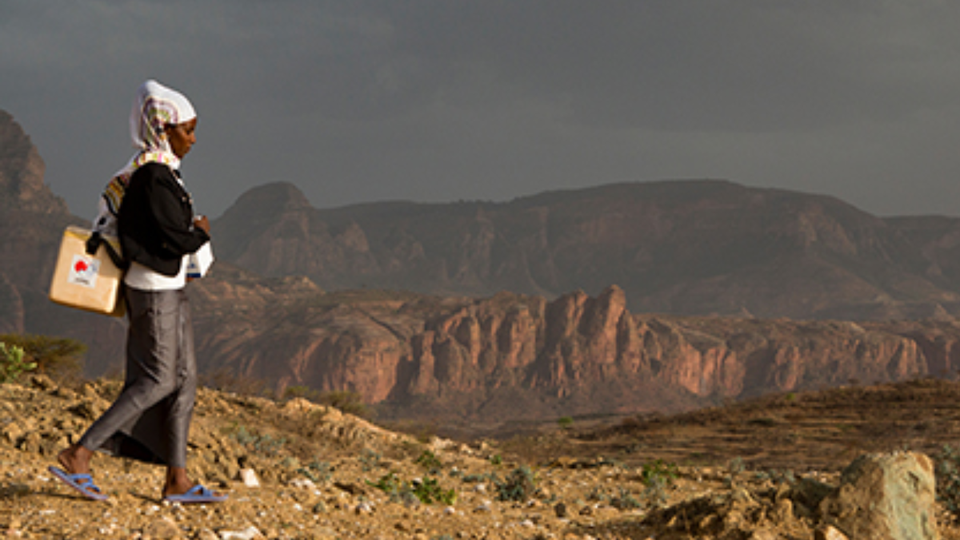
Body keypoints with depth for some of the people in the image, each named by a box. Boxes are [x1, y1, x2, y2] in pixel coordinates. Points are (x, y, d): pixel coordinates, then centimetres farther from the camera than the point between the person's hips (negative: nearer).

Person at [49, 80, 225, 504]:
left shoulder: (154, 170, 11)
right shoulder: (154, 175, -19)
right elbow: (176, 237, -22)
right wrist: (202, 232, -3)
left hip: (168, 289, 10)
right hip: (156, 292, -10)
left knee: (183, 378, 9)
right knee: (157, 381, -7)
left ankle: (177, 480, 11)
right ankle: (78, 456, -4)